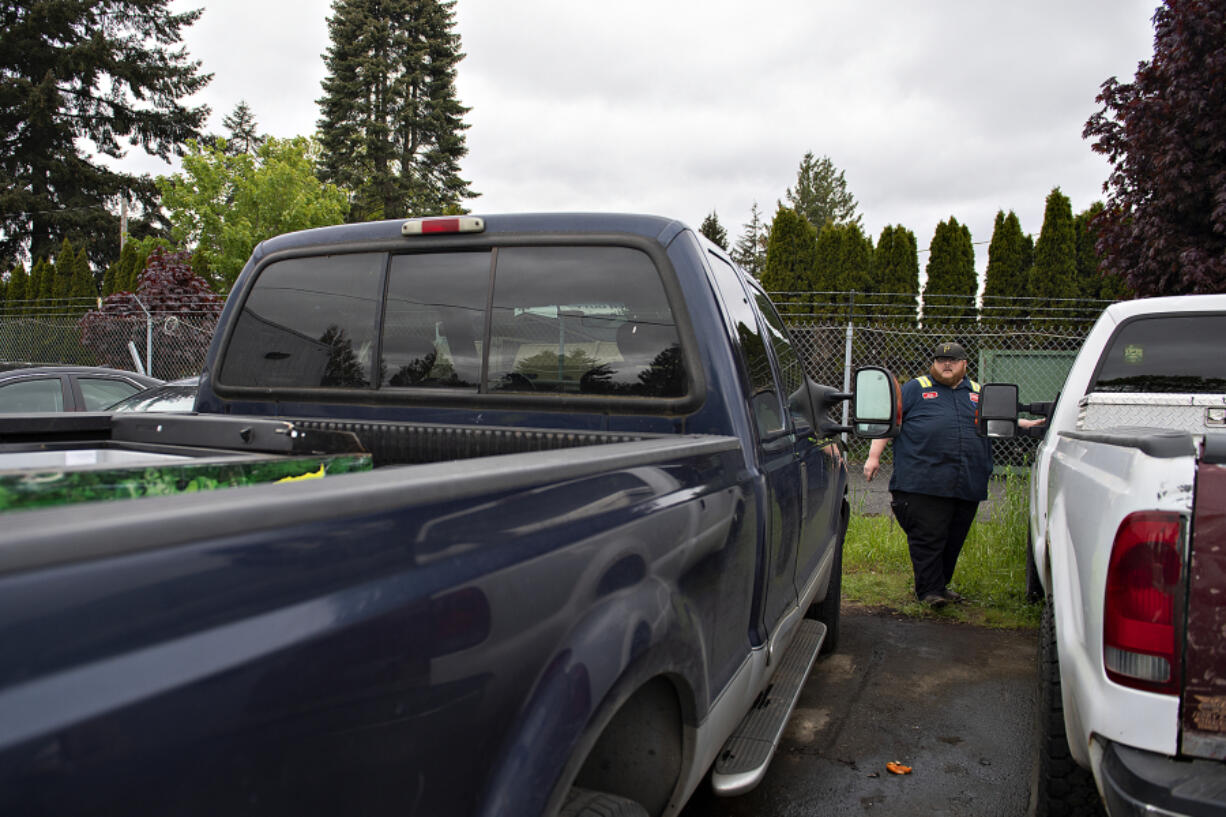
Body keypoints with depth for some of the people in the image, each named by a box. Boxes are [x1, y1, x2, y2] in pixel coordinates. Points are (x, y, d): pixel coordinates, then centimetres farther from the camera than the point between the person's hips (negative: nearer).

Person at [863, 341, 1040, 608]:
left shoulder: (980, 393, 22)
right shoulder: (915, 389, 9)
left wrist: (1026, 424, 12)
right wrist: (874, 456, -2)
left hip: (968, 485, 5)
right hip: (924, 483, -4)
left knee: (954, 539, 11)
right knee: (927, 537, -6)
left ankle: (941, 584, 25)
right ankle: (930, 590, 2)